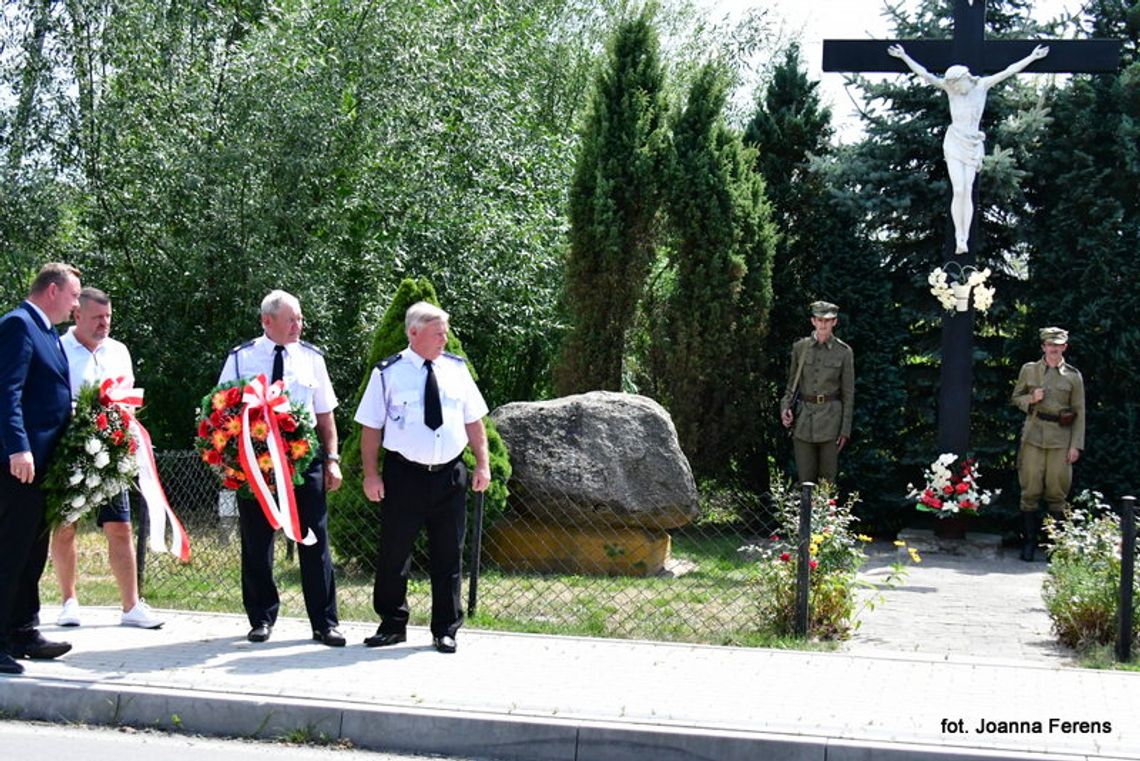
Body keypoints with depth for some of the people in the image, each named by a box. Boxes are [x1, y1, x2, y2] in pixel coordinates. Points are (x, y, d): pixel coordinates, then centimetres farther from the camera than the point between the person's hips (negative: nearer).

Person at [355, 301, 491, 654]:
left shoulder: (457, 369, 7)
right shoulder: (388, 373, -2)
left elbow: (474, 420, 11)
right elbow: (371, 427, -2)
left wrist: (482, 463, 3)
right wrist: (371, 474, -8)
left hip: (450, 475, 3)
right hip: (404, 475, -2)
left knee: (448, 555, 8)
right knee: (394, 553, 4)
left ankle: (445, 630, 18)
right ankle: (392, 625, 19)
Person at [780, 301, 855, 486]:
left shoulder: (844, 352, -1)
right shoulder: (799, 347, 4)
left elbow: (848, 393, 1)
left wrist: (845, 429, -2)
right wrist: (785, 407, -6)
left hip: (830, 418, -1)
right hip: (803, 419, 2)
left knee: (828, 477, 2)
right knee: (805, 477, 2)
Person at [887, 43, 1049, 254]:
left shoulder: (981, 85, 0)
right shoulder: (951, 88, -1)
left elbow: (1008, 72, -1)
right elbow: (924, 74, -6)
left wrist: (1032, 57, -3)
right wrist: (904, 56, -11)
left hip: (972, 145, 1)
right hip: (953, 143, -1)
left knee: (967, 192, -6)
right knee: (958, 190, -12)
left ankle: (965, 239, -5)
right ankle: (959, 238, -9)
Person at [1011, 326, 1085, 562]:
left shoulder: (1073, 375, 5)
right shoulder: (1029, 370, 7)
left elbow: (1080, 412, 5)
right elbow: (1016, 398, 16)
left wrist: (1076, 445, -1)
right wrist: (1031, 399, -8)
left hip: (1061, 439, -1)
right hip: (1033, 436, 1)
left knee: (1057, 493, 1)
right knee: (1030, 491, -1)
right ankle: (1029, 541, 6)